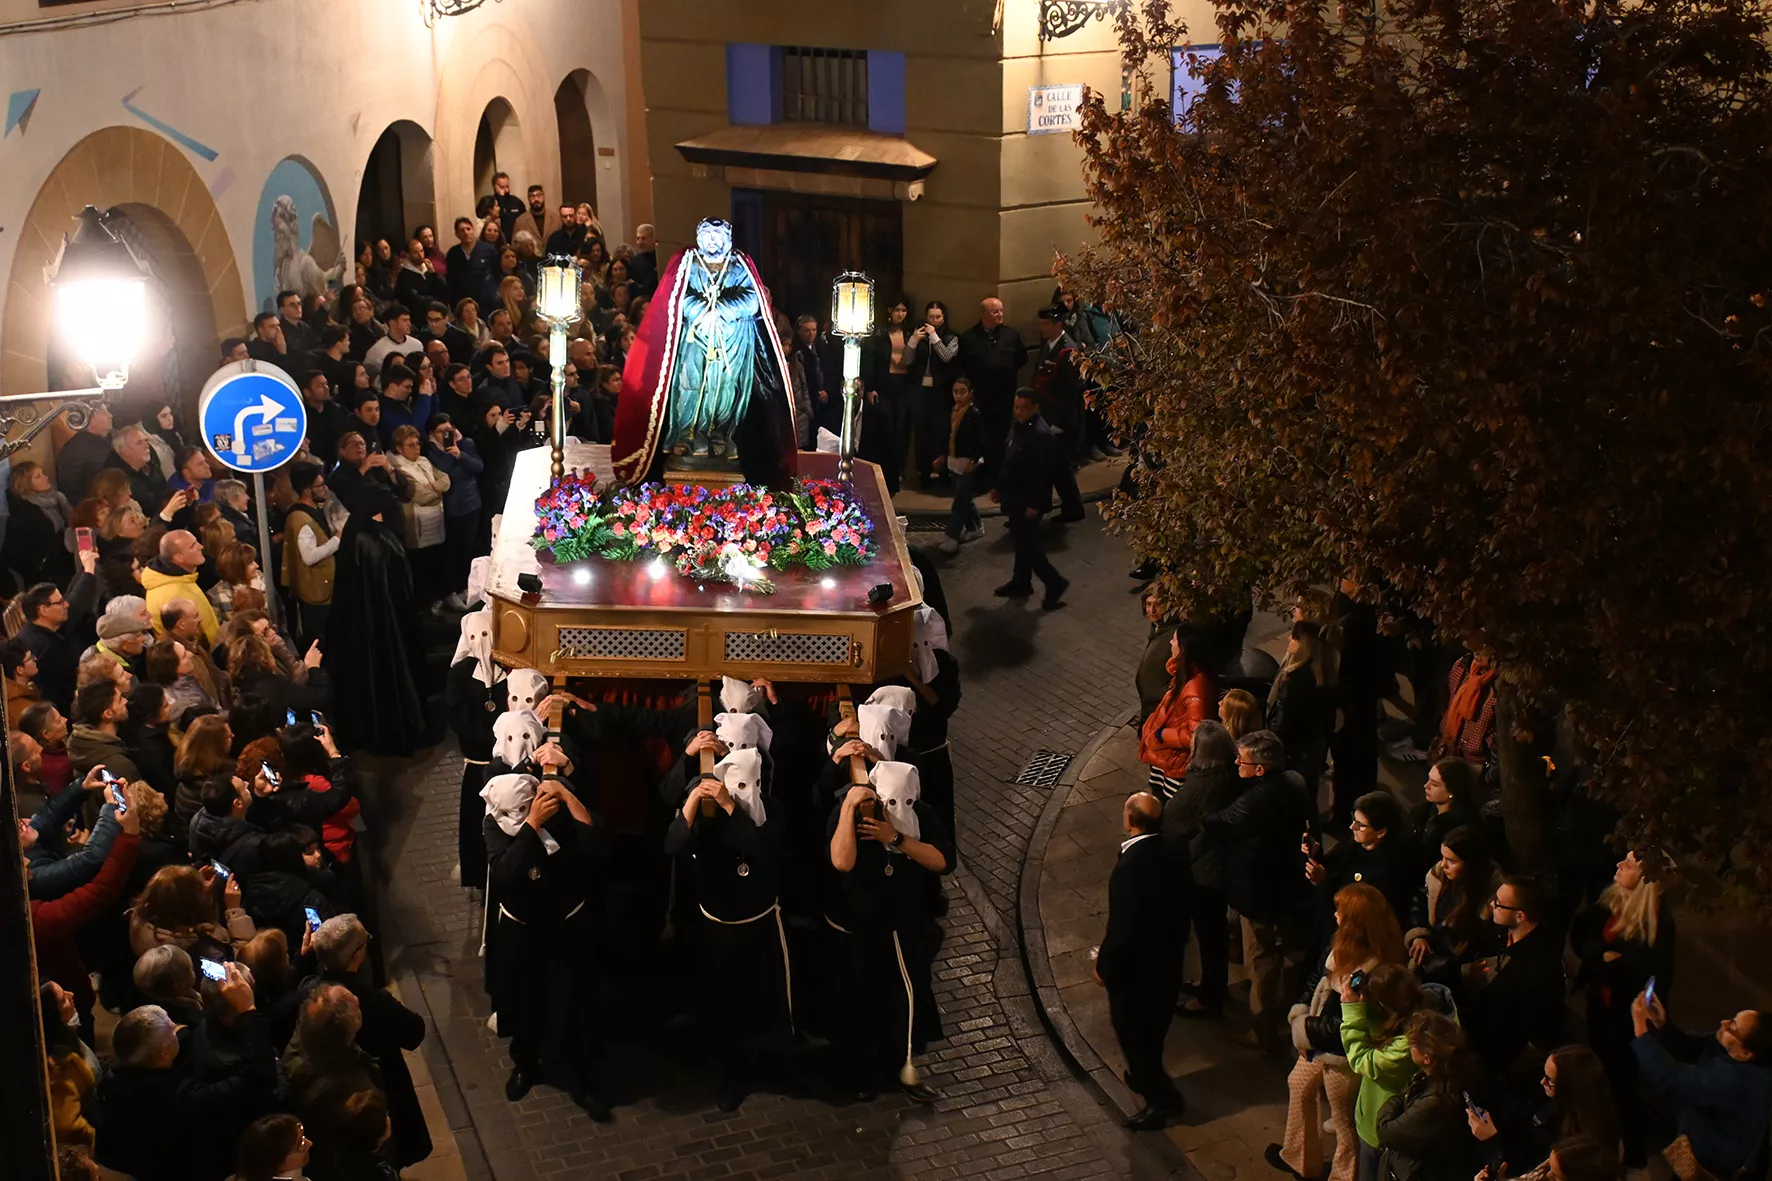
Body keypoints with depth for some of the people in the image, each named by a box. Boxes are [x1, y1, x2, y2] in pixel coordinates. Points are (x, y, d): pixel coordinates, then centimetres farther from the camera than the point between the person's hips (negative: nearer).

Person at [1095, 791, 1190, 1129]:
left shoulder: (1129, 867, -33)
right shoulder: (1175, 851, -11)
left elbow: (1121, 929, -28)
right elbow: (1184, 901, 3)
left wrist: (1104, 965, -11)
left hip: (1134, 965, -7)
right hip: (1169, 960, 7)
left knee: (1131, 1030, 13)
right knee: (1153, 1026, 27)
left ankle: (1162, 1097, 20)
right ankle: (1148, 1076, 47)